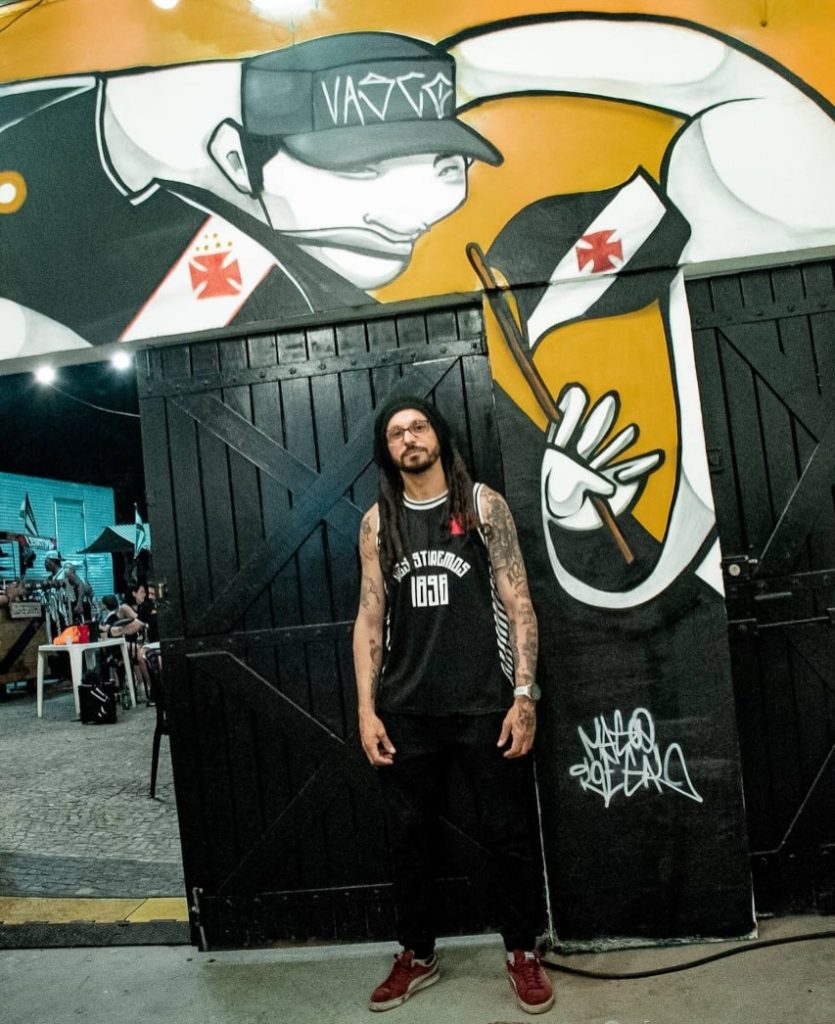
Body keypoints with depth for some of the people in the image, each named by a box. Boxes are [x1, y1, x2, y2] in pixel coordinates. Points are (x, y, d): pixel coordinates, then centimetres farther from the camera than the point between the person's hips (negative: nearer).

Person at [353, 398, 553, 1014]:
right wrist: (366, 709, 0)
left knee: (508, 832, 10)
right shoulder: (378, 522, 6)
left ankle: (523, 953, 32)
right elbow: (370, 616, 6)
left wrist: (524, 694, -10)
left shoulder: (483, 504, 0)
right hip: (407, 710, 2)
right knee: (409, 835, 14)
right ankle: (416, 957, 34)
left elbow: (518, 603, -3)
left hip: (486, 703, -2)